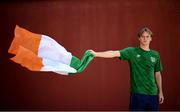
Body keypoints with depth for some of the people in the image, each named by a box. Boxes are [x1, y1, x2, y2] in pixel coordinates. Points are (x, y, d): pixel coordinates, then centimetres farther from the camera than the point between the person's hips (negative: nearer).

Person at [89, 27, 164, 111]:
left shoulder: (155, 55, 7)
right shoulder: (132, 51, -4)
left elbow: (157, 74, 14)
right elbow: (115, 53, -17)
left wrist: (160, 92, 12)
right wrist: (96, 54, -29)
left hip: (152, 93, 4)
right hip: (137, 93, -3)